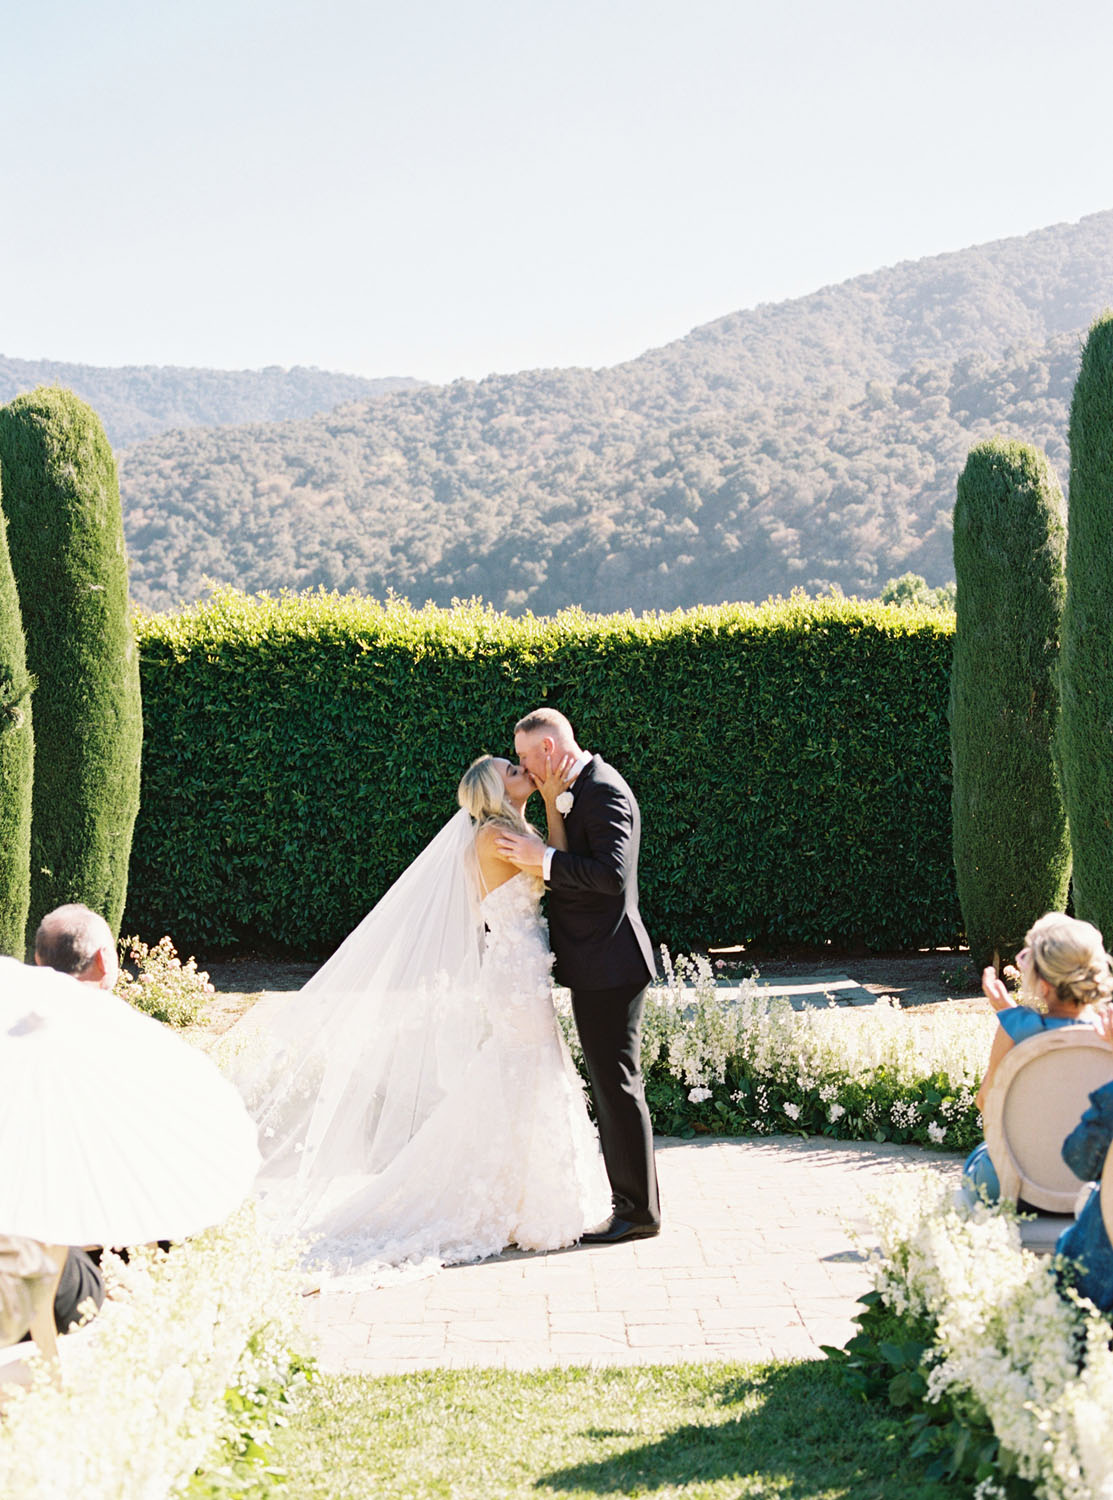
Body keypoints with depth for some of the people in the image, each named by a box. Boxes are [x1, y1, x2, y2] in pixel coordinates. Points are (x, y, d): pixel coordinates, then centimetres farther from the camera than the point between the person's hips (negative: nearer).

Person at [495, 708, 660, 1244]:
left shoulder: (604, 792, -16)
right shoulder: (583, 789, 15)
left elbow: (613, 875, -26)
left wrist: (543, 858, -23)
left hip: (609, 966, -11)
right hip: (595, 964, 11)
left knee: (617, 1084, -5)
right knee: (611, 1084, 15)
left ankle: (638, 1210, 2)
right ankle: (630, 1201, 22)